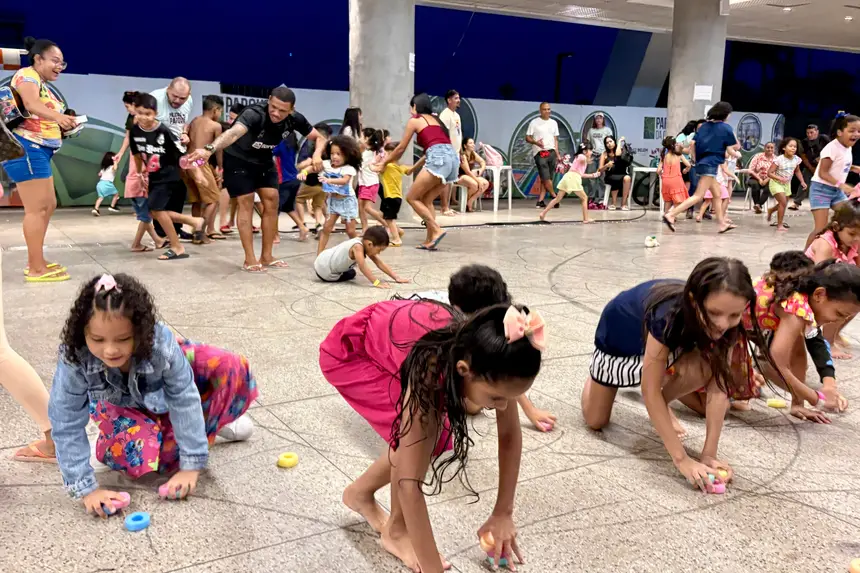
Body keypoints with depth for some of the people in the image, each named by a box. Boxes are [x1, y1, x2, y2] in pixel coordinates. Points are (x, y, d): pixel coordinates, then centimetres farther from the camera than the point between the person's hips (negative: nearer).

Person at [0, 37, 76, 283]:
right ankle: (37, 269, -9)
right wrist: (57, 116, -44)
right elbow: (30, 103, -28)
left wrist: (66, 124, 5)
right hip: (26, 148, -10)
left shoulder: (44, 86, 22)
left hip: (39, 150, 10)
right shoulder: (27, 75, -6)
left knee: (48, 205, 14)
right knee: (37, 208, -11)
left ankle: (34, 262, 21)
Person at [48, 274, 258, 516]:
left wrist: (191, 465, -30)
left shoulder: (160, 342, -40)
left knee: (231, 369, -23)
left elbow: (184, 398, -31)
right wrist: (86, 488, -33)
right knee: (134, 454, -28)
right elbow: (67, 425, -31)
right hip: (120, 405, 1)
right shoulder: (74, 359, -39)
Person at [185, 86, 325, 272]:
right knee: (247, 203, -9)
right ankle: (249, 259, -1)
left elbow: (319, 138, -7)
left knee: (272, 201, 3)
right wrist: (210, 149, -75)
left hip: (263, 160, 6)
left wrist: (317, 154, -30)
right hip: (238, 159, -6)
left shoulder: (295, 119, -20)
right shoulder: (255, 114, -38)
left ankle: (266, 256, 14)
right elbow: (233, 132, -57)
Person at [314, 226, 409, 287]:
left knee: (351, 273, 18)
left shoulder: (365, 244, -3)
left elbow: (379, 263, -1)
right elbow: (363, 267, -37)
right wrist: (376, 283, -40)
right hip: (323, 268, -9)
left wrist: (396, 278, -6)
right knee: (350, 275, -1)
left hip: (327, 262, 9)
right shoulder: (358, 246, -30)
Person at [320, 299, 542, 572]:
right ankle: (397, 530, 1)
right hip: (348, 353, -6)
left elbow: (511, 434, -10)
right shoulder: (430, 368, -41)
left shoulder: (486, 359, -25)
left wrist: (503, 513, -7)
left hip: (388, 337, 6)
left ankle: (360, 492, 23)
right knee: (421, 435, -21)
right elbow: (409, 482, -38)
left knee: (431, 433, -1)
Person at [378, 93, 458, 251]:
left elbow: (401, 148, 15)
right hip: (453, 158, 7)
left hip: (439, 159, -7)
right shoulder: (435, 120, 30)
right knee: (426, 200, 16)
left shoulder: (414, 120, 11)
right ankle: (430, 240, 9)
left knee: (412, 197, 2)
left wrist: (385, 162, 30)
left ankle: (437, 231, -10)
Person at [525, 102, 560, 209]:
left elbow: (555, 140, 17)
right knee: (546, 178, -9)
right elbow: (527, 138, -3)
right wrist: (536, 142, -23)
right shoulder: (534, 122, -2)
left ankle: (540, 201, 3)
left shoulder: (554, 123, 14)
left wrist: (557, 154, 8)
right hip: (540, 153, -5)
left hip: (551, 152, 5)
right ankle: (555, 197, 8)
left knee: (546, 179, 1)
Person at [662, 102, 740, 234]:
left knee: (717, 194, 17)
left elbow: (693, 144, 10)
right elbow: (737, 146, 3)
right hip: (710, 165, -8)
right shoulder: (725, 128, -6)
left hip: (702, 163, 8)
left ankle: (723, 224, 20)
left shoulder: (704, 126, 11)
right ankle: (670, 215, -25)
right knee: (698, 196, -12)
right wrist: (733, 134, 16)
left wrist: (696, 161, 18)